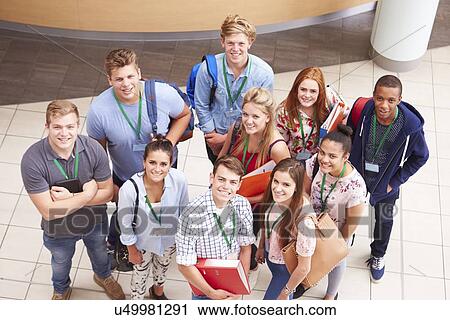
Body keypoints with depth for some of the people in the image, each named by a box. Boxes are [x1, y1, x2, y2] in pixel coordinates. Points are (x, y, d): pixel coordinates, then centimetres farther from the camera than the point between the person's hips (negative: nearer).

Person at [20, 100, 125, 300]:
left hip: (95, 221, 2)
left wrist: (71, 196, -30)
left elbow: (107, 193, -18)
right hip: (59, 229, -1)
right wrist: (86, 195, -30)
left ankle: (103, 276, 67)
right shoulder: (32, 160, -35)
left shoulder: (94, 149, -29)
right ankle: (61, 290, 64)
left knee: (99, 253, 32)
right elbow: (48, 211, -32)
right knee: (61, 262, 30)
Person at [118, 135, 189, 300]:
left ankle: (158, 290, 66)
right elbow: (125, 224, -19)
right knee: (141, 271, 26)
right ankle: (137, 299, 58)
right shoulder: (129, 189, -38)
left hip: (170, 237, 3)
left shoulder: (179, 180, -32)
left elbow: (183, 210, -10)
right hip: (143, 240, -3)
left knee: (163, 265, 33)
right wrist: (132, 250, -5)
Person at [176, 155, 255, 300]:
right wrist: (212, 293, -23)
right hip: (203, 281, -4)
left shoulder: (243, 205, -17)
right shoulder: (192, 213, -32)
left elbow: (245, 247, -4)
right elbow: (184, 265, -26)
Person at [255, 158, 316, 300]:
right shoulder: (275, 198, -23)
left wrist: (285, 293, -15)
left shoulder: (304, 220, -41)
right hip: (271, 257, 6)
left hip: (287, 268, -6)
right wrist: (261, 247, 14)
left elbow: (304, 268, -28)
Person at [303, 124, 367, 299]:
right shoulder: (314, 163, -31)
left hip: (337, 232, -3)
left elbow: (351, 223, -22)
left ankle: (331, 295, 60)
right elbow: (305, 192, -10)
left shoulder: (355, 186, -40)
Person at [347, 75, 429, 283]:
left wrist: (396, 182, -12)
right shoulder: (362, 110, -29)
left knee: (384, 220, 25)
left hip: (385, 182, 0)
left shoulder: (410, 125, -30)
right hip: (356, 175, 1)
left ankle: (378, 255, 56)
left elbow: (420, 156, -11)